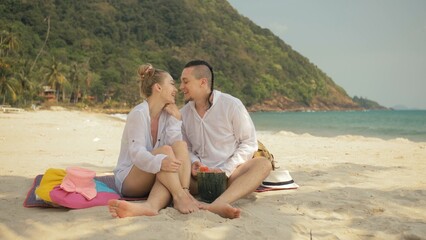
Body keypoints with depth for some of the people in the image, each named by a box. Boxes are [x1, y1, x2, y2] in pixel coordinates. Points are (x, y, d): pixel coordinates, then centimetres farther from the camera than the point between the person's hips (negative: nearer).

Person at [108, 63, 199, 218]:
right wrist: (160, 162, -46)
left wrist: (176, 119, -15)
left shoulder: (166, 114, 7)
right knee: (165, 150, -29)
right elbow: (137, 153, -27)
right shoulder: (139, 114, -14)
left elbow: (175, 144, -7)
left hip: (158, 178, 6)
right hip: (128, 179, -6)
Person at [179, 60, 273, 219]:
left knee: (263, 164, -33)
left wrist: (226, 170, -13)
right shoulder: (184, 113, 11)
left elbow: (249, 143, -2)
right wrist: (194, 162, -7)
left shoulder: (231, 105, -2)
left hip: (230, 173, -3)